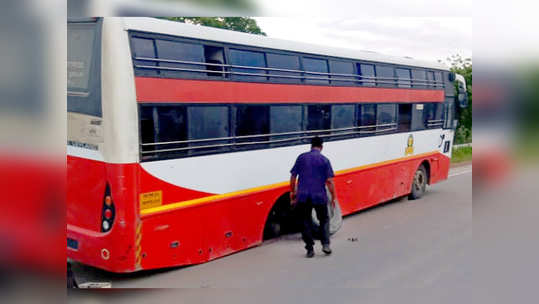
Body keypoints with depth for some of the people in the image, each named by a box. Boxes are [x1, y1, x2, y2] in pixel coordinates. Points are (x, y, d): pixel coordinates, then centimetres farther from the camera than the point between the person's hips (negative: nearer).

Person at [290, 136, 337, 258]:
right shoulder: (324, 160, -1)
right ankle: (325, 244, 6)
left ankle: (310, 249, 10)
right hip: (319, 195, -1)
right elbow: (329, 181, -6)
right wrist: (333, 197, 3)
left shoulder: (301, 157, 4)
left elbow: (293, 176, 5)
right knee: (324, 220, 18)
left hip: (303, 196, 1)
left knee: (306, 222, 11)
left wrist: (292, 192, 16)